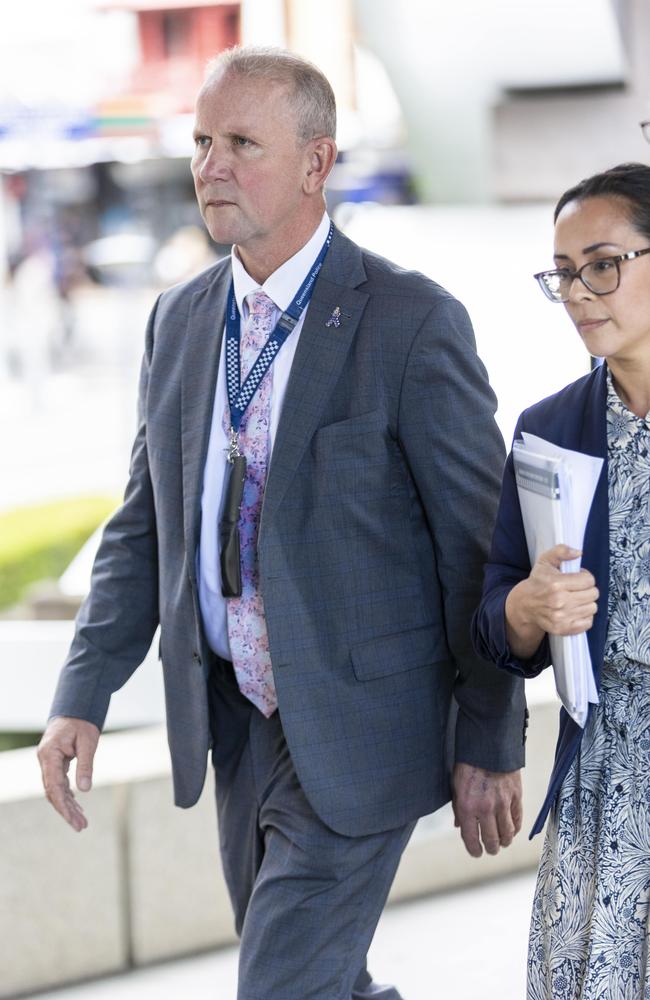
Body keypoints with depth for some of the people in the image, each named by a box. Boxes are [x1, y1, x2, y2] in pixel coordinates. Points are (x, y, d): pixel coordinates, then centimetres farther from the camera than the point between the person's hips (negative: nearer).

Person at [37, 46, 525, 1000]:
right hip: (236, 721, 7)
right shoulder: (180, 319, 5)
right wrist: (83, 697, 2)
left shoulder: (412, 322, -14)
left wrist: (491, 745, -9)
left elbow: (481, 546, -11)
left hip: (358, 732, -6)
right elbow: (145, 525, 11)